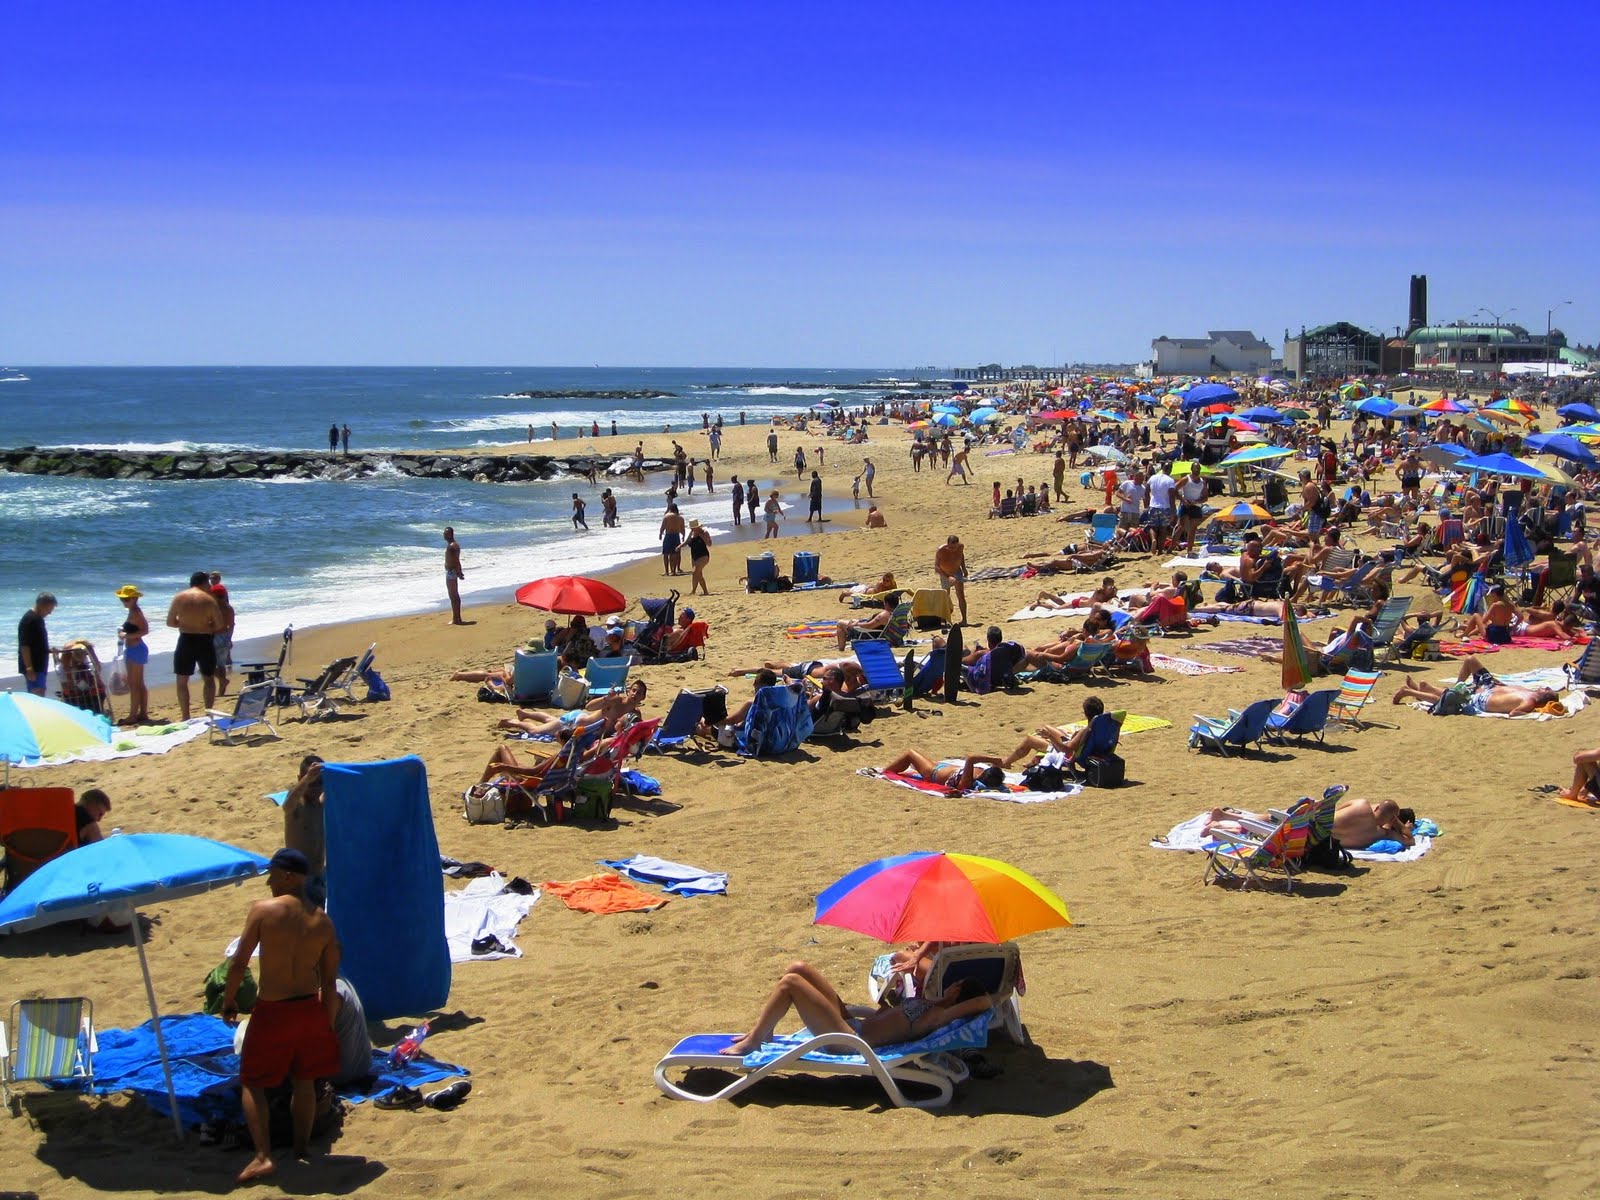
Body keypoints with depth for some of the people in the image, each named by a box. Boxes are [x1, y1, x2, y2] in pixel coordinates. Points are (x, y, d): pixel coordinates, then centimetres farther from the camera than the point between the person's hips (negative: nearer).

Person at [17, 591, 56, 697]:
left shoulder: (38, 619, 12)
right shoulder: (28, 620, -17)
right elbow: (24, 646, -21)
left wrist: (49, 650, 10)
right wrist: (29, 669, -24)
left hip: (39, 666, 10)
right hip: (33, 667, -10)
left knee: (36, 696, 11)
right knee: (38, 696, -15)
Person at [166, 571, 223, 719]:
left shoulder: (179, 597, 0)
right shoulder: (209, 600, -3)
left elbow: (170, 622, 4)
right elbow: (219, 625, -3)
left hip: (186, 641, 0)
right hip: (205, 642, 0)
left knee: (182, 680, 9)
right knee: (209, 679, 15)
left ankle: (186, 717, 5)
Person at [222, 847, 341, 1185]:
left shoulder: (263, 910, -12)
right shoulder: (322, 922, -1)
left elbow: (239, 962, -9)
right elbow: (330, 981, 2)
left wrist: (228, 1000, 7)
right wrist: (328, 1024, 12)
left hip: (271, 1011, -4)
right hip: (311, 1008, 4)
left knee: (252, 1082, 10)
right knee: (304, 1080, 22)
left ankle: (263, 1156, -1)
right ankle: (302, 1148, 31)